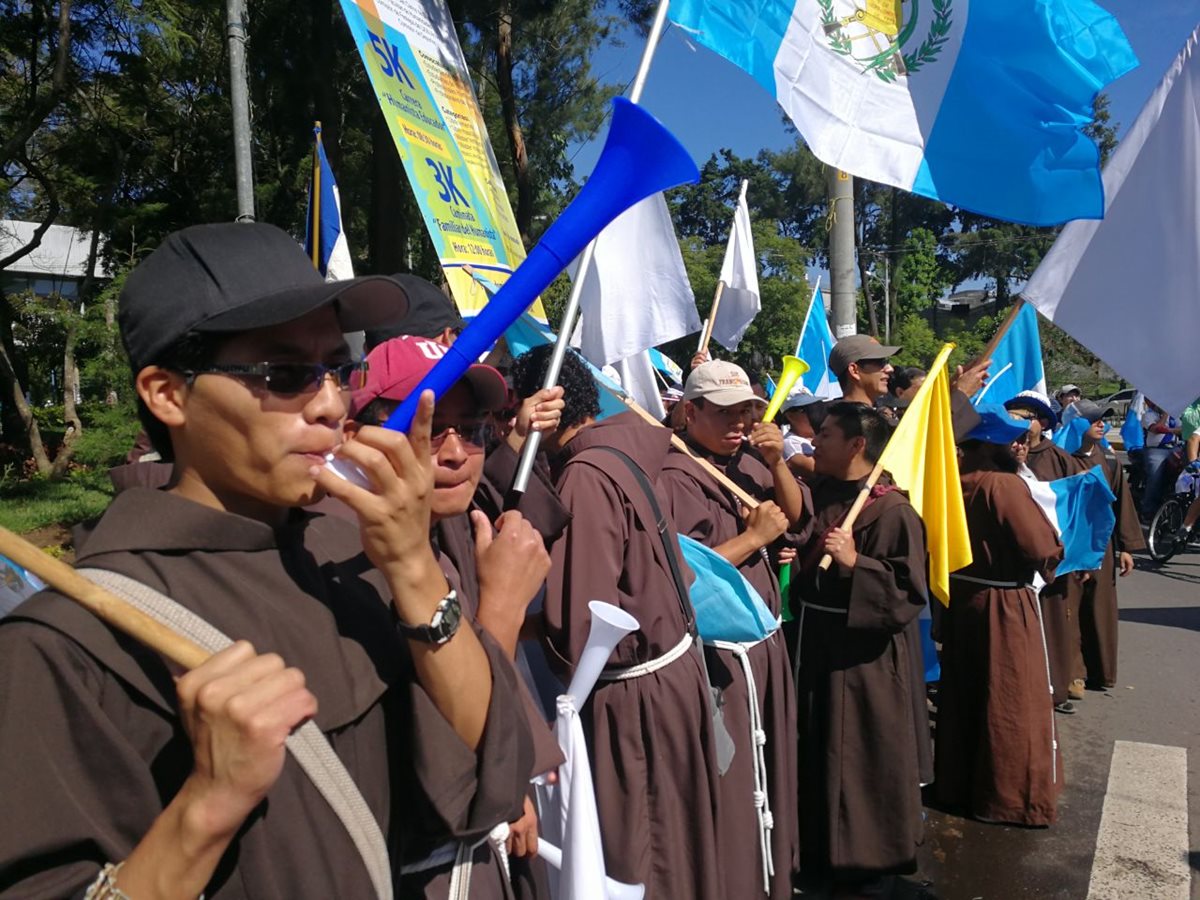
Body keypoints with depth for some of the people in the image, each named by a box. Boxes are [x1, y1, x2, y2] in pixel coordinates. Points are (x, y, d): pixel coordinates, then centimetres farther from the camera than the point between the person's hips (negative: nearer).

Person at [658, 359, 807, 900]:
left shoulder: (749, 461, 7)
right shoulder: (675, 477, -16)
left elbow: (795, 516, 10)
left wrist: (777, 463, -6)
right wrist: (754, 536, -16)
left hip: (764, 638, 8)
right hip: (717, 648, -8)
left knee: (765, 763, 20)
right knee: (726, 775, 2)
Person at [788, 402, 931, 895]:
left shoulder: (891, 511, -17)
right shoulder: (820, 496, 7)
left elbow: (908, 594, -20)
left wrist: (855, 564, -29)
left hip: (865, 659, -8)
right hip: (817, 647, 8)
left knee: (861, 767, 6)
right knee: (819, 758, 17)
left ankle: (865, 864, 25)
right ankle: (822, 853, 35)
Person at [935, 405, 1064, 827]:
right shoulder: (1005, 485, -20)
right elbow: (1042, 548, -18)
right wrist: (1055, 549, 2)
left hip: (961, 599, 7)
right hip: (1005, 605, -7)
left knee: (963, 696, 18)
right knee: (1013, 703, 7)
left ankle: (957, 784, 31)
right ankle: (1016, 797, 18)